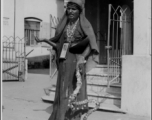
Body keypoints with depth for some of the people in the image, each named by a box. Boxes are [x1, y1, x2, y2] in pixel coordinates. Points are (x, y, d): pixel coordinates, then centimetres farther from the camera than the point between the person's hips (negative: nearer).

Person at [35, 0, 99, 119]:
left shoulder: (84, 25, -3)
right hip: (64, 63, 6)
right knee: (62, 94, 7)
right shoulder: (65, 25, 13)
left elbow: (92, 45, -12)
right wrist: (45, 40, 11)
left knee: (74, 94, -6)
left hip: (76, 62, -5)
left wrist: (82, 58, -26)